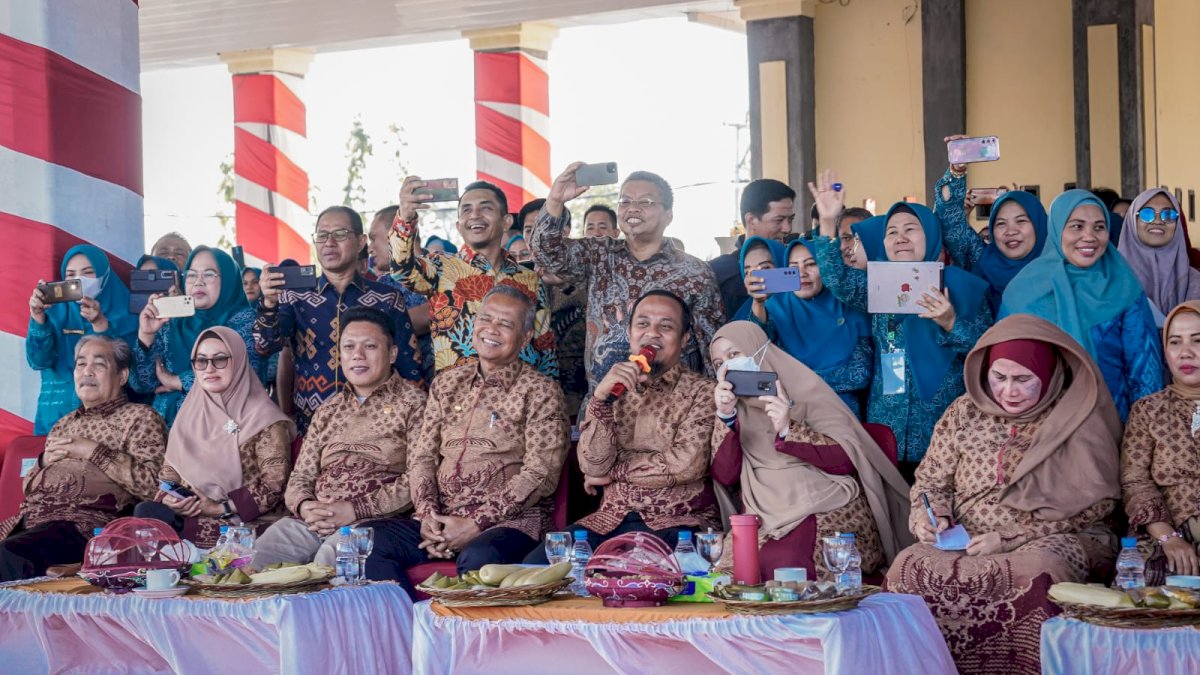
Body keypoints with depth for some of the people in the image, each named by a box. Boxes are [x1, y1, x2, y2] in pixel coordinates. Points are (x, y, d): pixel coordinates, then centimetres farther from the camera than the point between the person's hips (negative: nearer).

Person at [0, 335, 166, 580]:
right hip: (27, 523, 7)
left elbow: (152, 483, -9)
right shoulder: (65, 424, 29)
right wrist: (44, 461, 9)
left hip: (82, 525, -7)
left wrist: (94, 451, -7)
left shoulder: (139, 418, 7)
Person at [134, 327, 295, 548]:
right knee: (145, 512, -25)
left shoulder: (263, 418, -4)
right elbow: (170, 469, 16)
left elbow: (274, 484, -10)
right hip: (189, 514, 6)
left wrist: (220, 508, -17)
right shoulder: (190, 413, 14)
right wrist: (168, 498, -6)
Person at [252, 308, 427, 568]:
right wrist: (304, 506, -6)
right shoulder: (329, 410, 24)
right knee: (262, 551, -23)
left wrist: (355, 509, -14)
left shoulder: (412, 403, 5)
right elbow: (300, 476, 19)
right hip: (314, 519, 5)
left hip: (377, 518, -5)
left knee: (330, 556, -35)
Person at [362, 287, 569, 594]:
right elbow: (421, 456, 16)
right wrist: (427, 512, -4)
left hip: (509, 522, -5)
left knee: (478, 557, -39)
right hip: (440, 520, 5)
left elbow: (540, 475, -8)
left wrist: (475, 524, -14)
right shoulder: (447, 383, 19)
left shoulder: (540, 392, 2)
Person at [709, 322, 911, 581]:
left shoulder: (803, 388, 1)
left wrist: (788, 429, -22)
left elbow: (847, 460, -9)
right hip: (768, 518, 4)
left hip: (830, 510, -4)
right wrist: (725, 417, -12)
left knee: (779, 562, -33)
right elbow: (725, 476, 1)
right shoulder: (736, 406, 14)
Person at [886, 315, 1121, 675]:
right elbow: (931, 481, 17)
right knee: (910, 568, -28)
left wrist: (1010, 537, -14)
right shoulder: (965, 412, 9)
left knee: (1035, 575, -39)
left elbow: (1088, 505, -7)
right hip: (965, 542, 3)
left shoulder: (1078, 420, -2)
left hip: (1051, 541, -3)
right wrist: (931, 517, -6)